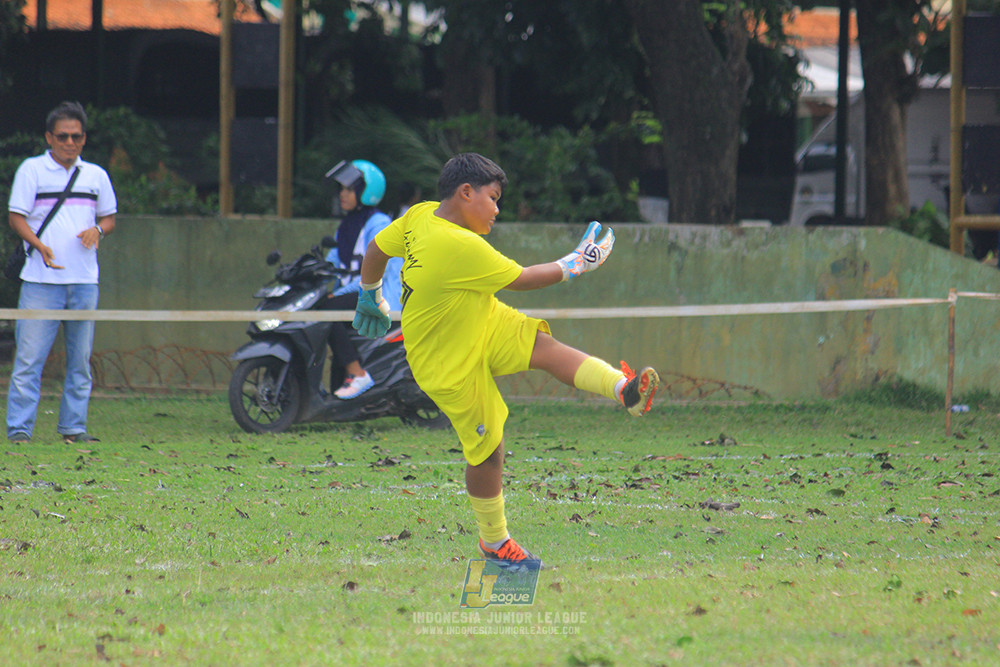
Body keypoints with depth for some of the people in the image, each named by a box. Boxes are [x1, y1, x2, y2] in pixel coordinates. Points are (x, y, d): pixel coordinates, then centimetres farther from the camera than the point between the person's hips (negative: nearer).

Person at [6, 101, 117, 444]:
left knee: (80, 358, 6)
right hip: (41, 280, -4)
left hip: (84, 281, 4)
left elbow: (109, 217, 21)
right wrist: (40, 246, -18)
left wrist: (98, 230, -3)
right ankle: (19, 427, -6)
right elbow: (16, 217, -1)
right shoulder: (31, 170, 2)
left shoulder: (96, 175, 13)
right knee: (30, 357, -7)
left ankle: (73, 426, 12)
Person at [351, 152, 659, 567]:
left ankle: (625, 390, -31)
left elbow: (376, 249, 10)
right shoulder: (461, 247, -33)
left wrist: (371, 296, 29)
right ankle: (494, 542, 17)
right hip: (451, 366, -9)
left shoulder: (421, 216, -6)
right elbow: (520, 279, -21)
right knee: (487, 448, 0)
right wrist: (574, 266, -8)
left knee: (542, 346, -16)